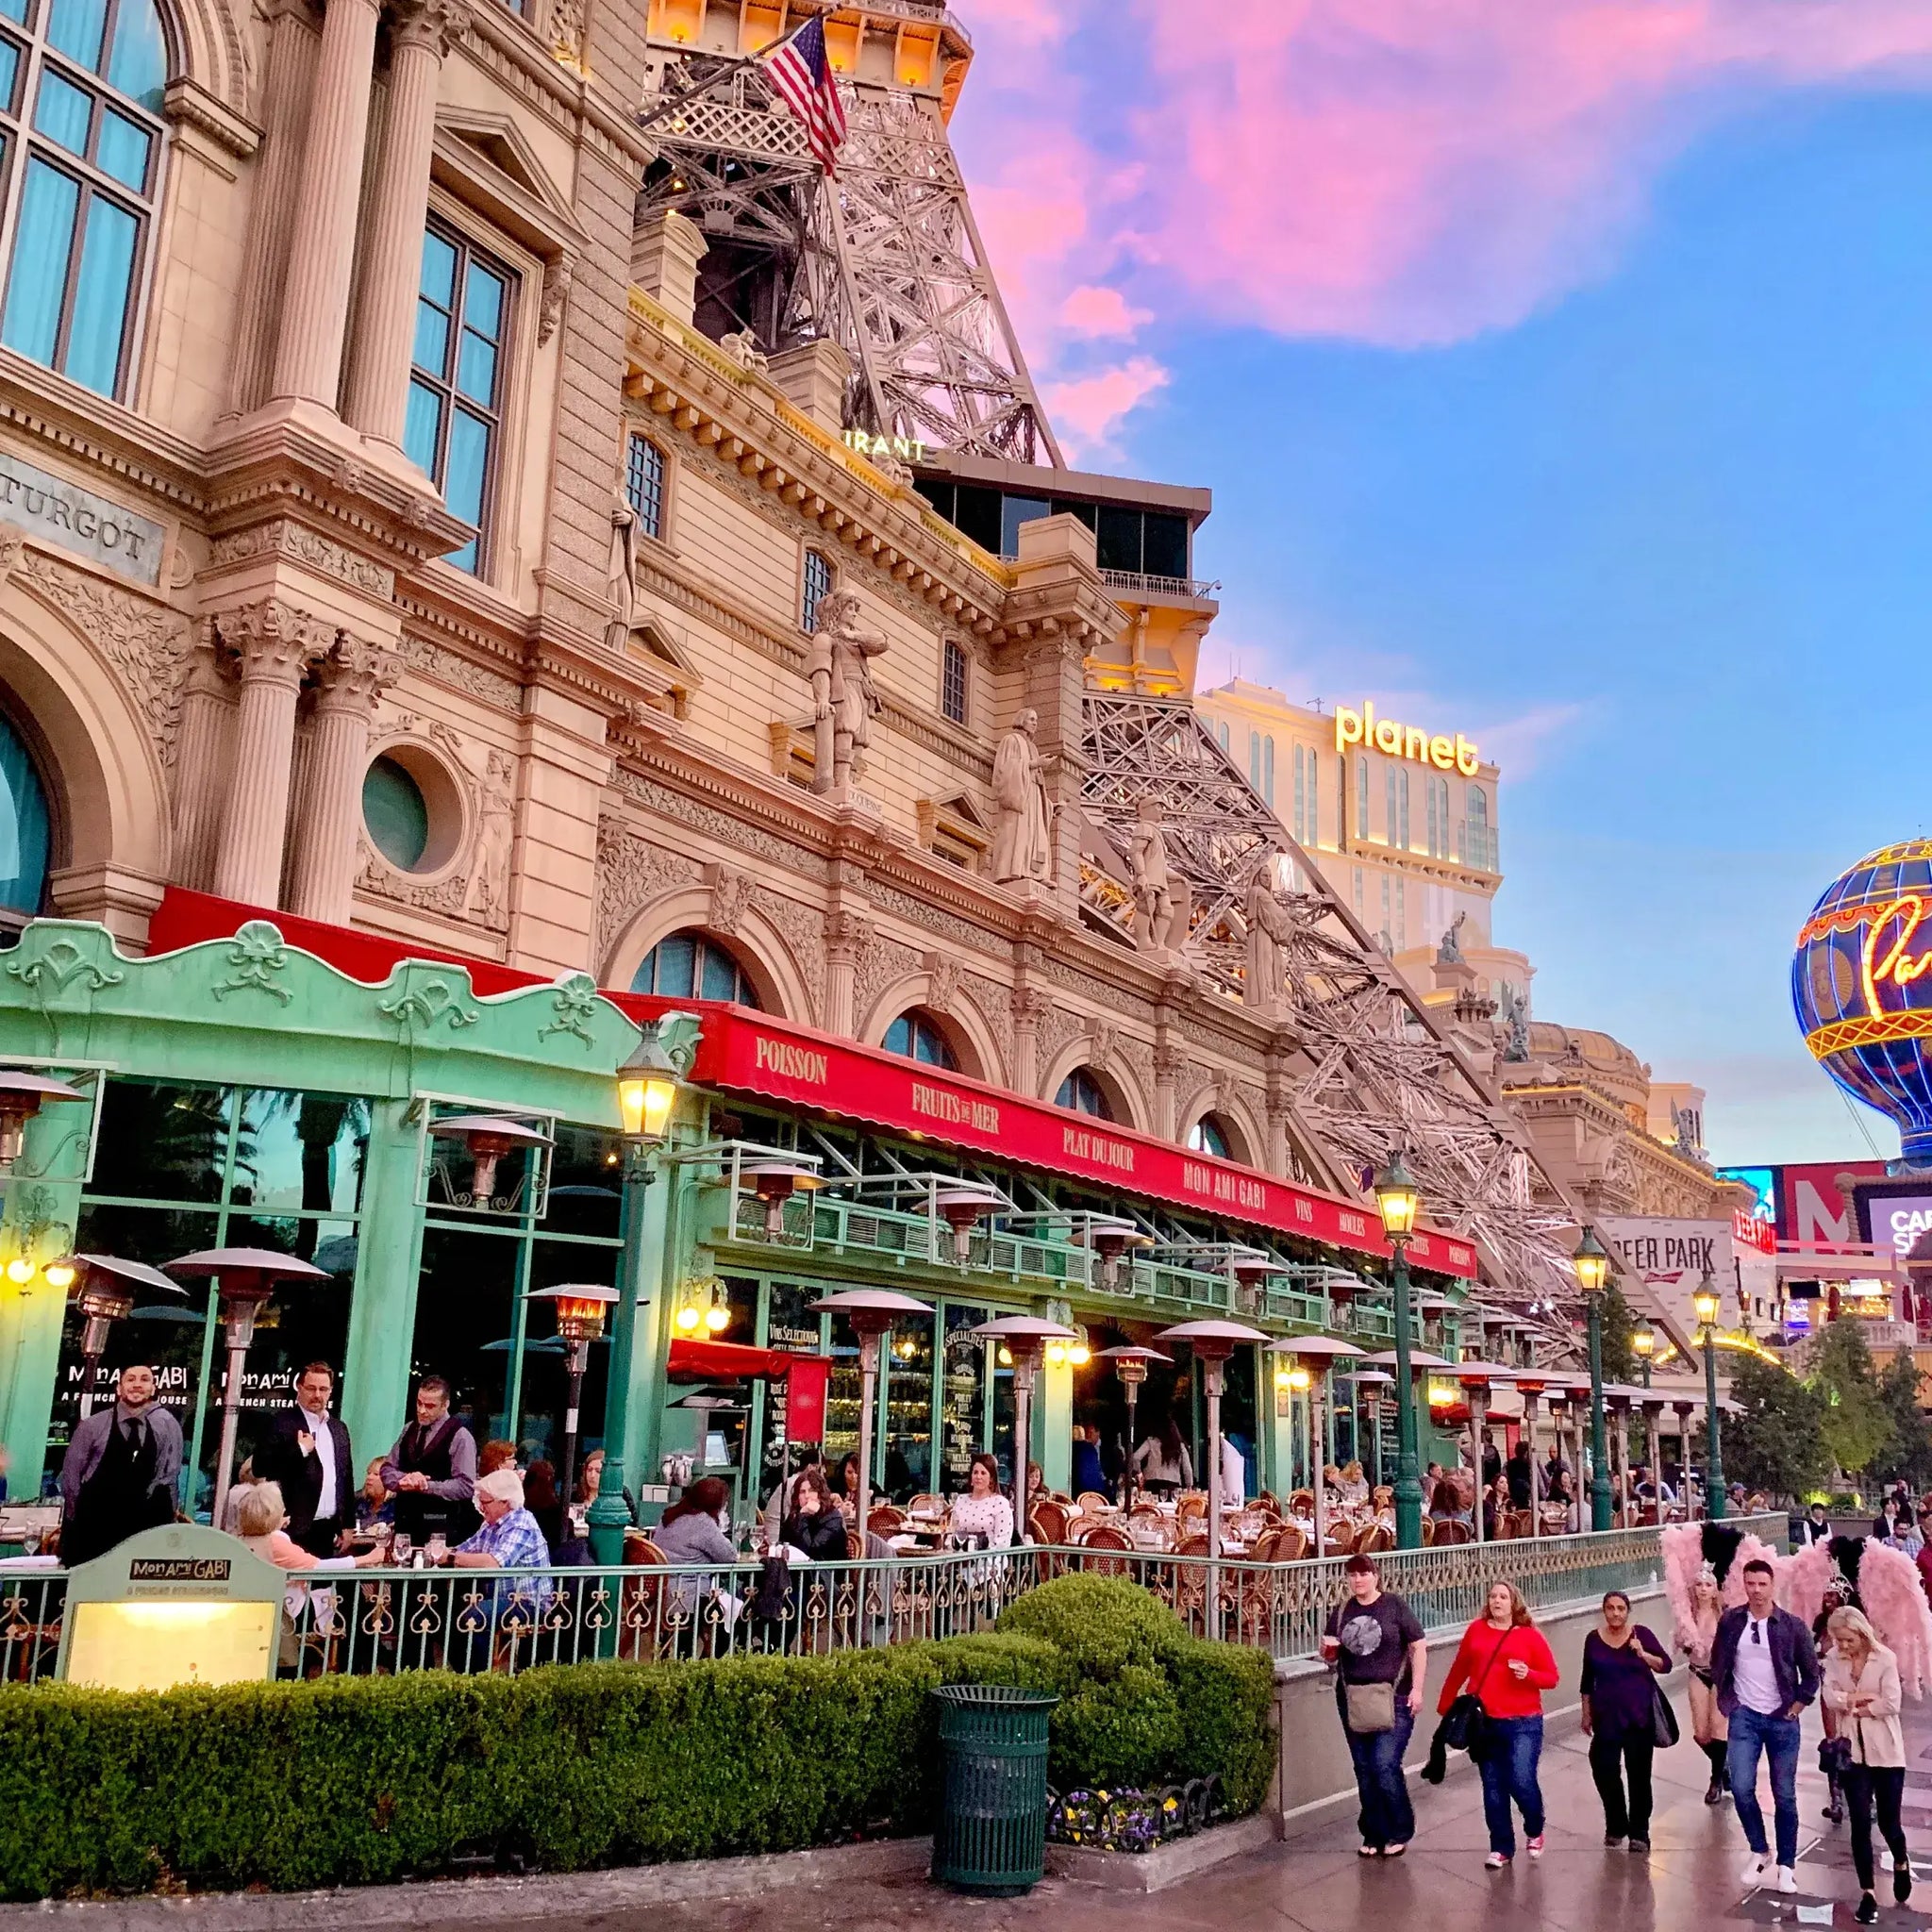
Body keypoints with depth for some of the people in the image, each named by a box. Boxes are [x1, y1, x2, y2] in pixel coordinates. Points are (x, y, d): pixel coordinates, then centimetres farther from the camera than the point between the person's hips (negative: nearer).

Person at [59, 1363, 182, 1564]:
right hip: (92, 1526, 0)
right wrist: (79, 1516, 5)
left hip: (140, 1527, 0)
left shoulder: (167, 1426, 2)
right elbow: (71, 1473, 6)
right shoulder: (93, 1425, 2)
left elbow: (169, 1475, 2)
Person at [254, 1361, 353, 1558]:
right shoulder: (282, 1423, -3)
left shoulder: (339, 1428, 16)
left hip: (328, 1529, 5)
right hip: (295, 1528, -5)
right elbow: (261, 1469, -12)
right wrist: (300, 1451, -17)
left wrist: (347, 1524, 14)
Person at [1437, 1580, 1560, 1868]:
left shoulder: (1530, 1636, -3)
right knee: (1493, 1787, 7)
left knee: (1522, 1781, -9)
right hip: (1484, 1722, 3)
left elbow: (1551, 1678, 0)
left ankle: (1534, 1831, 22)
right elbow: (1459, 1670, 11)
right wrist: (1445, 1704, 16)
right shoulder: (1476, 1630, 3)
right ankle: (1502, 1848, 22)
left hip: (1523, 1723, -3)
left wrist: (1528, 1674, -19)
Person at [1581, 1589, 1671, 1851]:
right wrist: (1586, 1713, 11)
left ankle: (1639, 1833, 15)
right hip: (1607, 1716, 2)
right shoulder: (1594, 1638, 2)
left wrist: (1643, 1654, -27)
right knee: (1604, 1772, -3)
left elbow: (1665, 1665, -10)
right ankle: (1616, 1826, 18)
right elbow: (1588, 1680, 10)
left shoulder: (1640, 1633, -4)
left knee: (1639, 1774, 2)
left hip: (1639, 1716, -1)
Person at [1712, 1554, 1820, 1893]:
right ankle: (1759, 1851, 14)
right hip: (1744, 1717, 1)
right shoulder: (1730, 1621, -1)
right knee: (1741, 1788, -9)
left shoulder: (1792, 1625, -6)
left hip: (1782, 1719, -1)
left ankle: (1786, 1864, 20)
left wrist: (1798, 1705, -1)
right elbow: (1718, 1664, 12)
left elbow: (1811, 1672, 4)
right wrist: (1726, 1700, 6)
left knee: (1784, 1795, 5)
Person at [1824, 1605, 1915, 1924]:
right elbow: (1829, 1697, -8)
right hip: (1853, 1750, 2)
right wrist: (1860, 1698, -18)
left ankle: (1901, 1862, 41)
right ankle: (1867, 1893, 12)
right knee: (1860, 1823, 1)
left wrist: (1852, 1704, -11)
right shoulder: (1834, 1658, -2)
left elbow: (1891, 1703, -17)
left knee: (1888, 1821, 7)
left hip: (1885, 1751, -2)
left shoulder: (1885, 1658, -12)